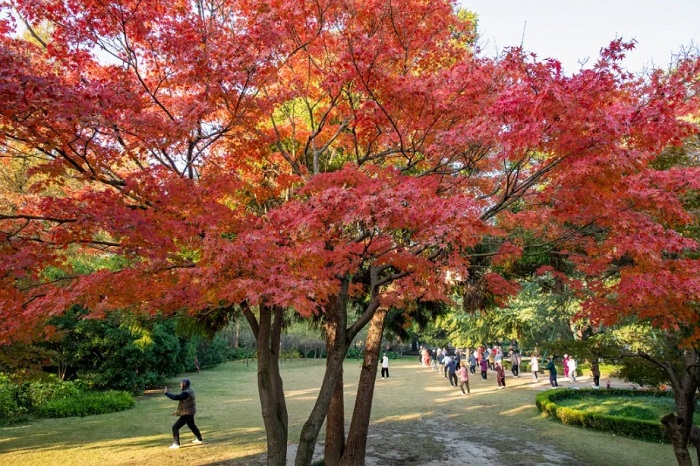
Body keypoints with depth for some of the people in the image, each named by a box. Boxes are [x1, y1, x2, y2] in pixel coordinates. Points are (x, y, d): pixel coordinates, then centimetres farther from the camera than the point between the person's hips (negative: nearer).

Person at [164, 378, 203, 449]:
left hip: (187, 413, -10)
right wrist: (177, 411, 15)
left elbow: (175, 397, -36)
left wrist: (166, 393, -26)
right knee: (192, 425, 28)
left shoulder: (186, 393, -26)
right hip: (190, 412, 10)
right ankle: (199, 439, 43)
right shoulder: (189, 390, 5)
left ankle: (176, 444, 2)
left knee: (175, 427, -4)